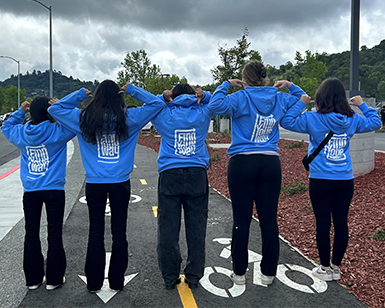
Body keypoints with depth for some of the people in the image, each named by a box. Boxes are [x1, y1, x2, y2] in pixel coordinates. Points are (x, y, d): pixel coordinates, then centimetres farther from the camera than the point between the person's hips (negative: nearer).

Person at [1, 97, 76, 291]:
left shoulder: (21, 133, 0)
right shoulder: (57, 131, -12)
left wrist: (20, 112, 17)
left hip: (30, 191, 3)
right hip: (54, 190, -3)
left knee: (31, 235, 12)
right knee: (54, 235, 6)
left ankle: (33, 278, 21)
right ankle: (54, 279, 14)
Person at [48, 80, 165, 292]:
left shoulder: (84, 118, -1)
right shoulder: (128, 118, -4)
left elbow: (54, 108, 12)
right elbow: (157, 104, 5)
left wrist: (81, 94, 9)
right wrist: (131, 90, 4)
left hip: (94, 183, 1)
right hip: (120, 182, 0)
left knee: (95, 232, 10)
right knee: (119, 232, 9)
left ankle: (94, 283, 19)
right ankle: (117, 282, 19)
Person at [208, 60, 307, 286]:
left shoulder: (241, 98, -5)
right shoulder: (279, 99, 9)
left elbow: (216, 104, -18)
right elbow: (301, 98, 25)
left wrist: (226, 85, -4)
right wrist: (289, 86, 18)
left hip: (243, 163, -3)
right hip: (271, 164, 4)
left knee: (242, 220, 4)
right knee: (269, 220, 8)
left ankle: (239, 272, 14)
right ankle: (268, 273, 18)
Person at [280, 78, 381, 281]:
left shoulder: (313, 119, -8)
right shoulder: (351, 120, 4)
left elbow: (287, 121, -7)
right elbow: (375, 122, 19)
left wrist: (301, 103, -2)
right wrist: (363, 105, 26)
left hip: (320, 180, -3)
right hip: (345, 180, 4)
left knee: (323, 224, 4)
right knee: (341, 223, 10)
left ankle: (325, 268, 14)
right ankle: (335, 266, 21)